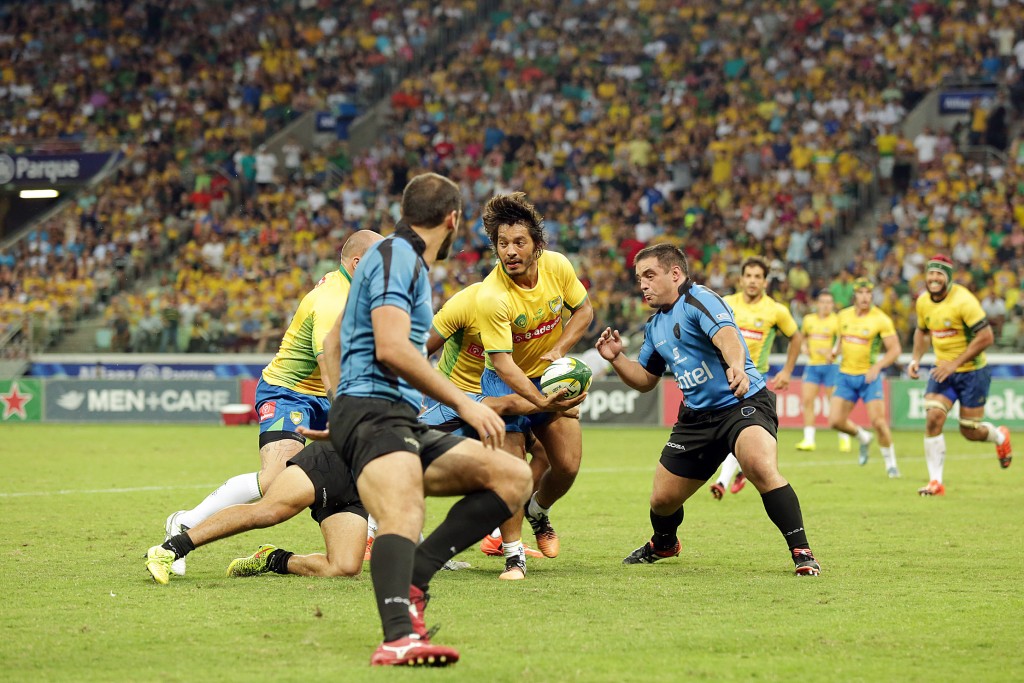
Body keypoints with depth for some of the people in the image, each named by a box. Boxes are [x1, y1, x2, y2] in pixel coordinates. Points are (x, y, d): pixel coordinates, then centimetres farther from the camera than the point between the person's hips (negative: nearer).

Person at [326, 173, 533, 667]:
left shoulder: (406, 259, 27)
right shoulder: (395, 256, -4)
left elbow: (333, 344, 36)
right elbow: (390, 348, -18)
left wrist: (339, 408, 38)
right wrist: (462, 403, -18)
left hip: (406, 424, 10)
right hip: (373, 409, -10)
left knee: (514, 477, -2)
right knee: (403, 515, -35)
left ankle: (410, 581, -16)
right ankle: (398, 637, -59)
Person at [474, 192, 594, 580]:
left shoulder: (557, 266, -14)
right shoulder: (491, 297, -29)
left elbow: (583, 310, 3)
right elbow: (502, 363, -28)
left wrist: (559, 349, -13)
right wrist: (539, 401, -40)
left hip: (552, 376, 4)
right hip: (506, 382, -4)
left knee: (568, 465, -2)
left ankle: (538, 512, 31)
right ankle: (514, 556, -1)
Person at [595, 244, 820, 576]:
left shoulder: (699, 299, -13)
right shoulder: (655, 326, 14)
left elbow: (727, 336, -33)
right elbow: (645, 379, 24)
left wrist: (737, 367, -55)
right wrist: (616, 358, 5)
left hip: (743, 403, -8)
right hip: (696, 416, 8)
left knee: (762, 469, -34)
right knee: (662, 499, 8)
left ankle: (802, 552, -27)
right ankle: (664, 544, 43)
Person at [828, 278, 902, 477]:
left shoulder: (881, 319, -11)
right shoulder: (844, 315, 5)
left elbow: (895, 349, -10)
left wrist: (877, 366, -24)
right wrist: (835, 350, 2)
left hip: (869, 376, -5)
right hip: (846, 375, 5)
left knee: (878, 421, -13)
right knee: (835, 421, -4)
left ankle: (891, 464, 6)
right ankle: (863, 437, 28)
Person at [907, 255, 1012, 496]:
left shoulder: (963, 301, -22)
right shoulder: (923, 301, 0)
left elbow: (986, 337, -24)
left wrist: (955, 363, -25)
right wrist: (915, 358, 4)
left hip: (972, 372, -5)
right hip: (943, 369, 5)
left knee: (970, 432, 2)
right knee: (933, 418, -15)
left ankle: (1000, 437, 39)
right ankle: (936, 482, -8)